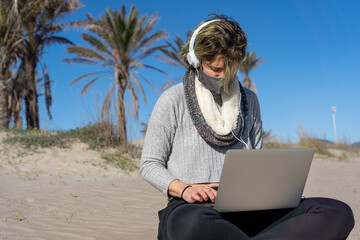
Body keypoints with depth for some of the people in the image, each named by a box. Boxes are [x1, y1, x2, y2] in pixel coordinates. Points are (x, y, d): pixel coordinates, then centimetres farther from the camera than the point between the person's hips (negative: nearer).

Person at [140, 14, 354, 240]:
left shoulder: (248, 101, 16)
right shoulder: (172, 101, 3)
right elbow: (150, 164, 4)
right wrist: (184, 189, -15)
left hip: (244, 209, 5)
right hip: (191, 208, -4)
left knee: (338, 213, -22)